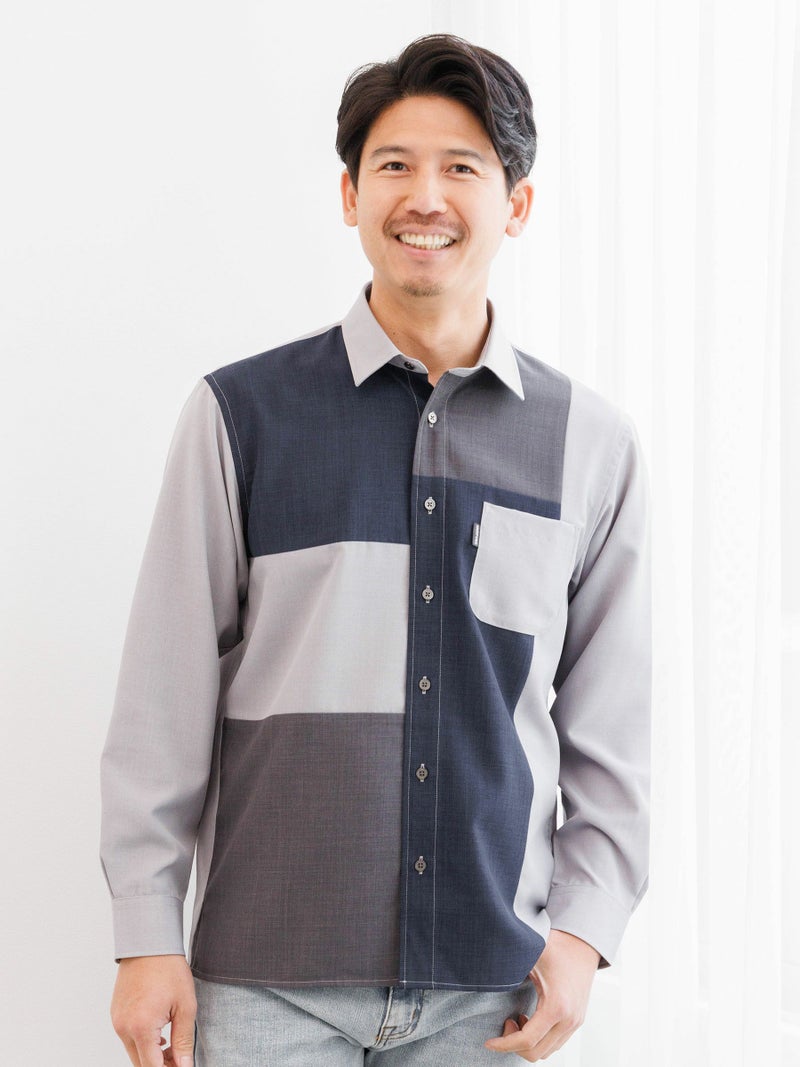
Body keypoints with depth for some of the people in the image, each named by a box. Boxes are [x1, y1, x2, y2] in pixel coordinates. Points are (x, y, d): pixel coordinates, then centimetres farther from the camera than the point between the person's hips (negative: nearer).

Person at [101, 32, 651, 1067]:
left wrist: (585, 929, 1)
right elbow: (165, 701, -1)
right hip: (271, 979, -1)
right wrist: (148, 942, -1)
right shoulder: (241, 415, -2)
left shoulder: (592, 443, 4)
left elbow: (611, 724, 8)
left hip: (491, 982, 2)